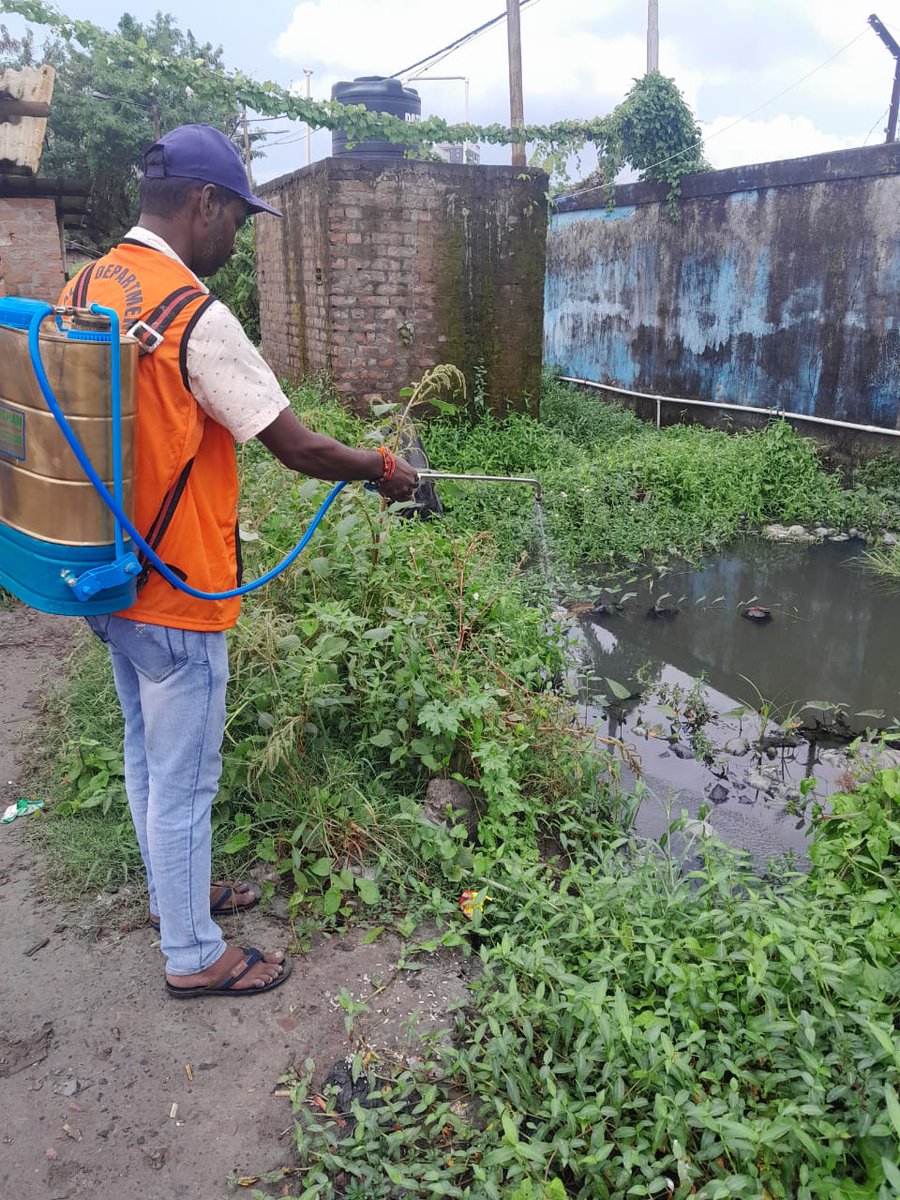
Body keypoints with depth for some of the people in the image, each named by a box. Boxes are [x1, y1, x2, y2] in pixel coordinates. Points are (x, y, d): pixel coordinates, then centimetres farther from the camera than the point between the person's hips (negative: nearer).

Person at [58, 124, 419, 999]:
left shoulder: (82, 291, 5)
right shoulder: (198, 319, -21)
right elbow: (298, 448, -19)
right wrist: (384, 469, -1)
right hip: (175, 596, -9)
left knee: (146, 756, 23)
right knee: (183, 780, 7)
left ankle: (174, 892, 44)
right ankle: (193, 955, 26)